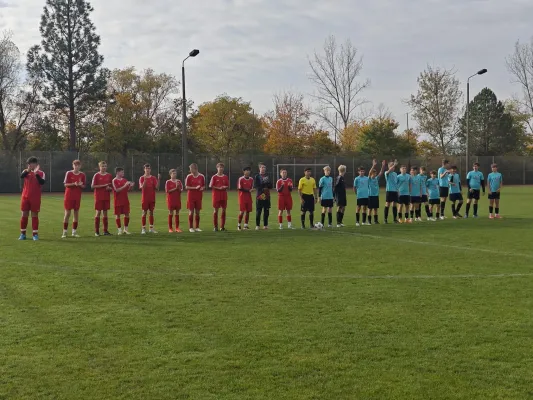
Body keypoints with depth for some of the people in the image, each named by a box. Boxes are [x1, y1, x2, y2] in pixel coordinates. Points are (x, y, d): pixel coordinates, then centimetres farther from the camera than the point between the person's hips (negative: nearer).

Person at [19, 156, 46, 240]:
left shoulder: (41, 173, 0)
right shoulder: (26, 171, 4)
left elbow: (42, 182, -18)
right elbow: (21, 176, -19)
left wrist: (36, 174, -27)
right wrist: (28, 170, -36)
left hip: (35, 198, -2)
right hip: (25, 197, 2)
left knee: (35, 215, 1)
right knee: (24, 215, 6)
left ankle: (35, 234, 6)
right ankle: (22, 234, 15)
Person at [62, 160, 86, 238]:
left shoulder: (82, 175, 4)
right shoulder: (68, 173, -4)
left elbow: (84, 186, 8)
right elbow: (65, 184, -6)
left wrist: (80, 185, -14)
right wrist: (74, 184, -21)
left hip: (77, 196, 3)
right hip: (69, 196, -3)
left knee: (76, 213, 5)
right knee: (67, 213, -3)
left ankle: (74, 232, 12)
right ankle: (64, 232, 3)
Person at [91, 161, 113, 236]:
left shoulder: (109, 175, 8)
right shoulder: (96, 175, -3)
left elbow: (111, 187, 15)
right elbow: (92, 186, -10)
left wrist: (109, 188, -9)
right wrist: (103, 185, -15)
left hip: (106, 197, 4)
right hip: (98, 197, -4)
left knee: (105, 213, 6)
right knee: (98, 213, -2)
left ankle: (106, 231, 11)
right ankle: (96, 231, 4)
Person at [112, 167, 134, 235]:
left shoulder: (125, 180, 11)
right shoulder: (114, 181, -7)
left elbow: (128, 190, 13)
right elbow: (117, 190, -17)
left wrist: (131, 186, -6)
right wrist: (124, 186, -22)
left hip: (125, 200, 5)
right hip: (118, 201, -5)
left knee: (127, 214, 3)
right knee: (117, 215, 0)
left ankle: (126, 229, 14)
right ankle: (120, 230, 7)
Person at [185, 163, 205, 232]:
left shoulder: (202, 176, 2)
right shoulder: (189, 176, -3)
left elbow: (203, 186, 12)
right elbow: (186, 187, -6)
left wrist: (202, 188, -11)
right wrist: (195, 188, -17)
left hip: (198, 196, 2)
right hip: (191, 196, -2)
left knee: (197, 212, 6)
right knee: (191, 212, -2)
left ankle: (197, 227, 14)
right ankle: (191, 228, 6)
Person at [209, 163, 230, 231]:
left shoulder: (226, 177, 9)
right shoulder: (214, 177, -1)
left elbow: (228, 186, 12)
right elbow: (211, 186, -4)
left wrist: (225, 187, -10)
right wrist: (218, 188, -15)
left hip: (224, 196, 3)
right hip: (216, 195, -3)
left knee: (224, 210, 3)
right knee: (216, 210, -1)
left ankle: (222, 226, 11)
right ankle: (215, 227, 5)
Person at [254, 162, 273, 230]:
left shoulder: (268, 176, 12)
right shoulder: (257, 176, 1)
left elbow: (271, 186, 6)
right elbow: (255, 186, -8)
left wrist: (265, 184, -12)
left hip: (267, 196, 4)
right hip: (259, 196, -4)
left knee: (266, 211, 5)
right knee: (258, 211, -3)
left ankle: (265, 225, 13)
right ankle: (257, 225, 4)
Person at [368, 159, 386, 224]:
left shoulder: (377, 178, 9)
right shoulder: (369, 179, -4)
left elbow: (381, 173, 1)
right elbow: (369, 173, -21)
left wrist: (383, 166, -13)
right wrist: (373, 165, -32)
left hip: (376, 195, 5)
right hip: (371, 195, -5)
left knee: (376, 208, 8)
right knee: (370, 209, 0)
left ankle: (375, 220, 13)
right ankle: (369, 220, 6)